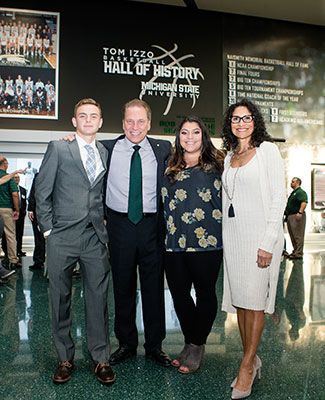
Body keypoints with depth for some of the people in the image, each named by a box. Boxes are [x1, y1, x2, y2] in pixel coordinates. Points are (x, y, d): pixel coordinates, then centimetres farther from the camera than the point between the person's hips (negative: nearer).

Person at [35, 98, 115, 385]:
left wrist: (105, 226, 6)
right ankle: (65, 359, 24)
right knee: (60, 299, 8)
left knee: (98, 299, 5)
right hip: (62, 237, -2)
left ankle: (101, 359, 19)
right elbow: (42, 191, 1)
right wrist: (47, 228, -3)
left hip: (96, 237, 2)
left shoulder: (106, 153, 12)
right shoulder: (58, 148, 3)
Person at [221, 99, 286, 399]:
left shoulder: (267, 150, -3)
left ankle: (247, 366, 12)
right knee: (238, 299, 9)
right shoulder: (229, 157, 15)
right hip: (232, 234, 6)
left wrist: (268, 243, -16)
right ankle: (252, 359, 24)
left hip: (259, 233, -6)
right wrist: (226, 236, 8)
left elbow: (278, 199, -10)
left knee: (254, 301, -1)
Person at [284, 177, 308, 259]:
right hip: (290, 216, 10)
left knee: (298, 236, -7)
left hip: (297, 216, -10)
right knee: (292, 236, 13)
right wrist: (286, 214, 23)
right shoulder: (293, 193, 23)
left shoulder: (301, 192, -8)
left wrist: (300, 212, -32)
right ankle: (295, 251, 20)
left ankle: (298, 253, -5)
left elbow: (304, 203, -22)